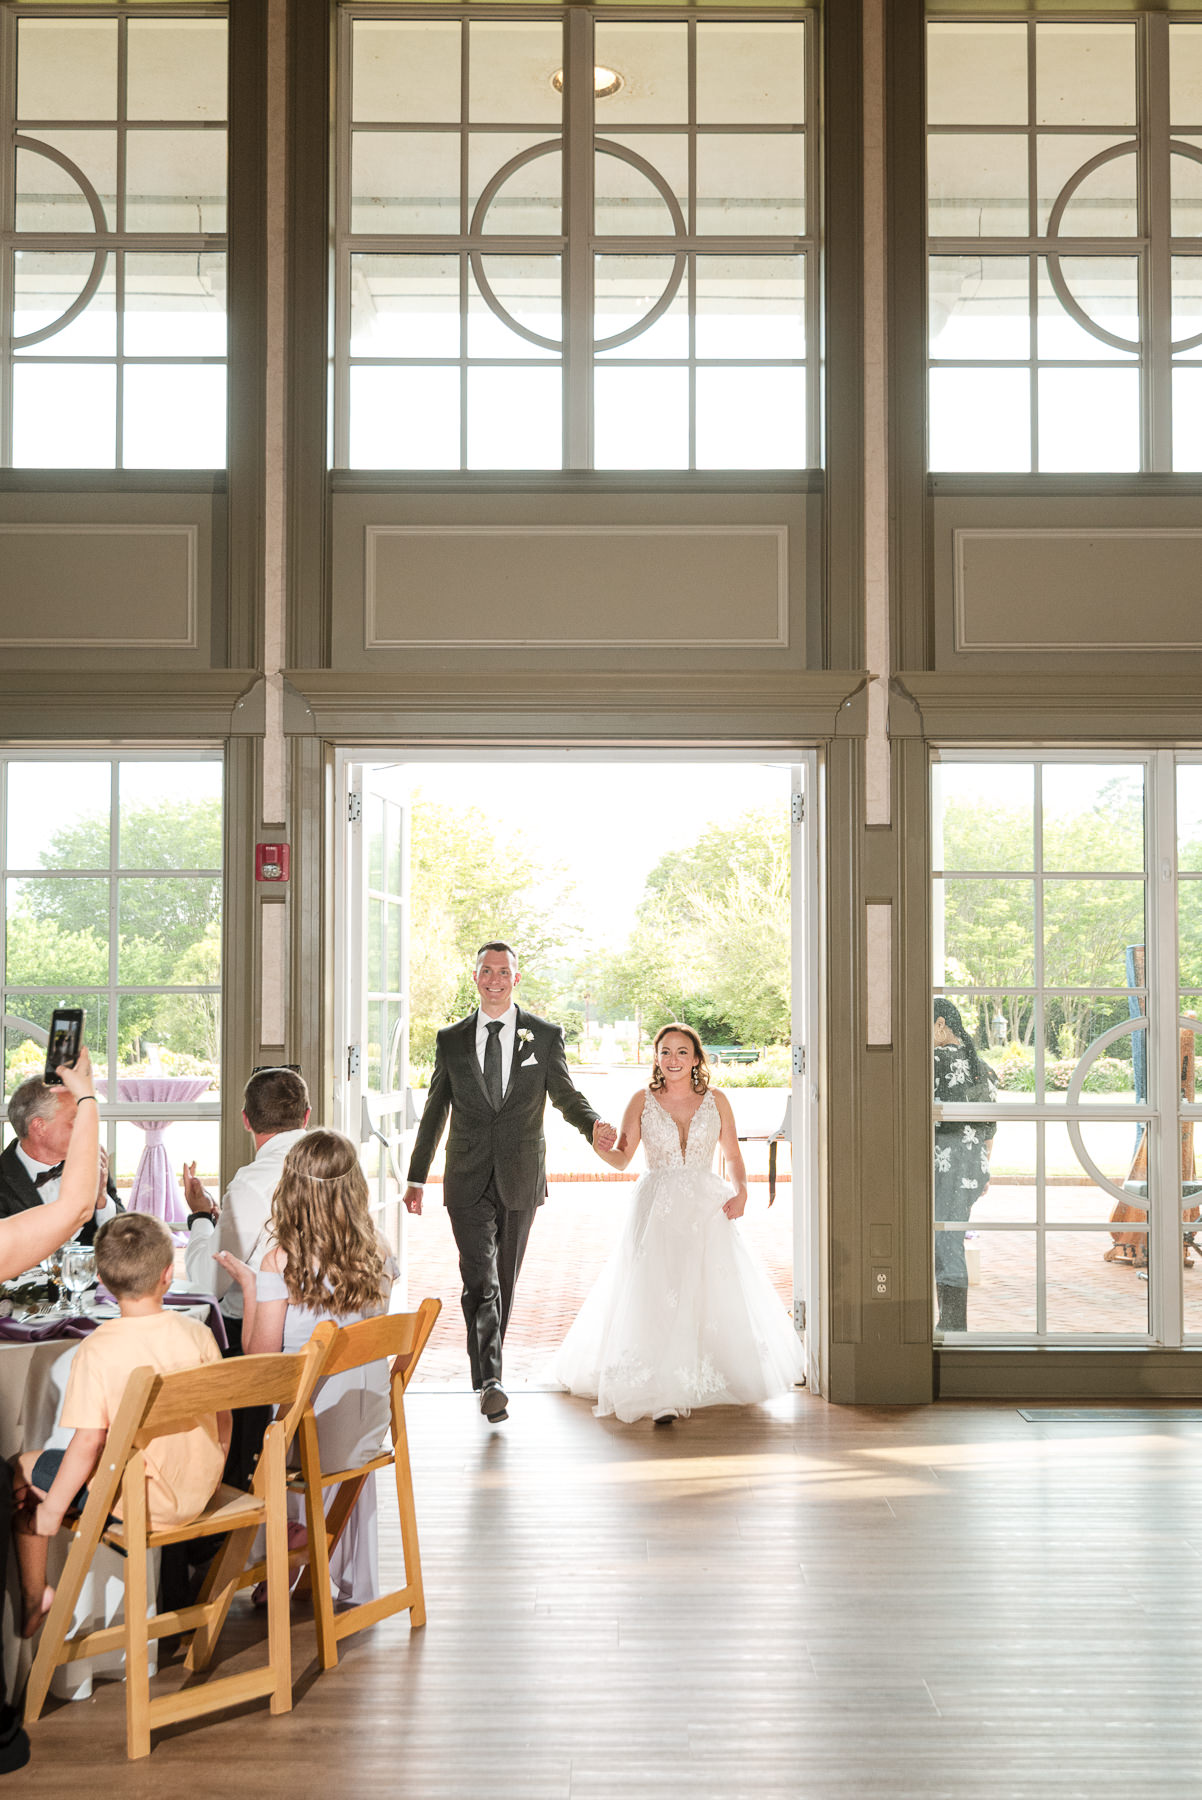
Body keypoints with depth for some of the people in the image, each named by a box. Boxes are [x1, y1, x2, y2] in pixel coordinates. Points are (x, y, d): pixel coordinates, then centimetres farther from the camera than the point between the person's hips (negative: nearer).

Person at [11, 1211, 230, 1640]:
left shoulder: (96, 1351, -21)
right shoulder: (198, 1334, -9)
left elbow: (88, 1443, -20)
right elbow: (223, 1415, 1)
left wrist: (51, 1510, -5)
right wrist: (211, 1469, 19)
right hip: (199, 1491, 5)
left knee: (23, 1469, 16)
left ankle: (34, 1597, 27)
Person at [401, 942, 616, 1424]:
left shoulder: (546, 1036, 2)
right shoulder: (451, 1040, 5)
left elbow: (565, 1095, 2)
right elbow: (434, 1112, 10)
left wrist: (592, 1126, -21)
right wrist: (416, 1178, 9)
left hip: (520, 1180, 1)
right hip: (467, 1181, -1)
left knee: (506, 1279, 13)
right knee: (480, 1279, -12)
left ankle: (488, 1362, 32)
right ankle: (489, 1381, -15)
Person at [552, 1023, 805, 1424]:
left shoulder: (716, 1101, 7)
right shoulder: (642, 1101, 5)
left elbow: (733, 1156, 14)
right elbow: (621, 1158, 1)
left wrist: (740, 1191, -4)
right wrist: (598, 1146, -21)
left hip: (707, 1210, 1)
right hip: (657, 1210, -1)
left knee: (714, 1295, -2)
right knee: (657, 1297, -13)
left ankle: (710, 1381, 18)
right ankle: (662, 1395, -11)